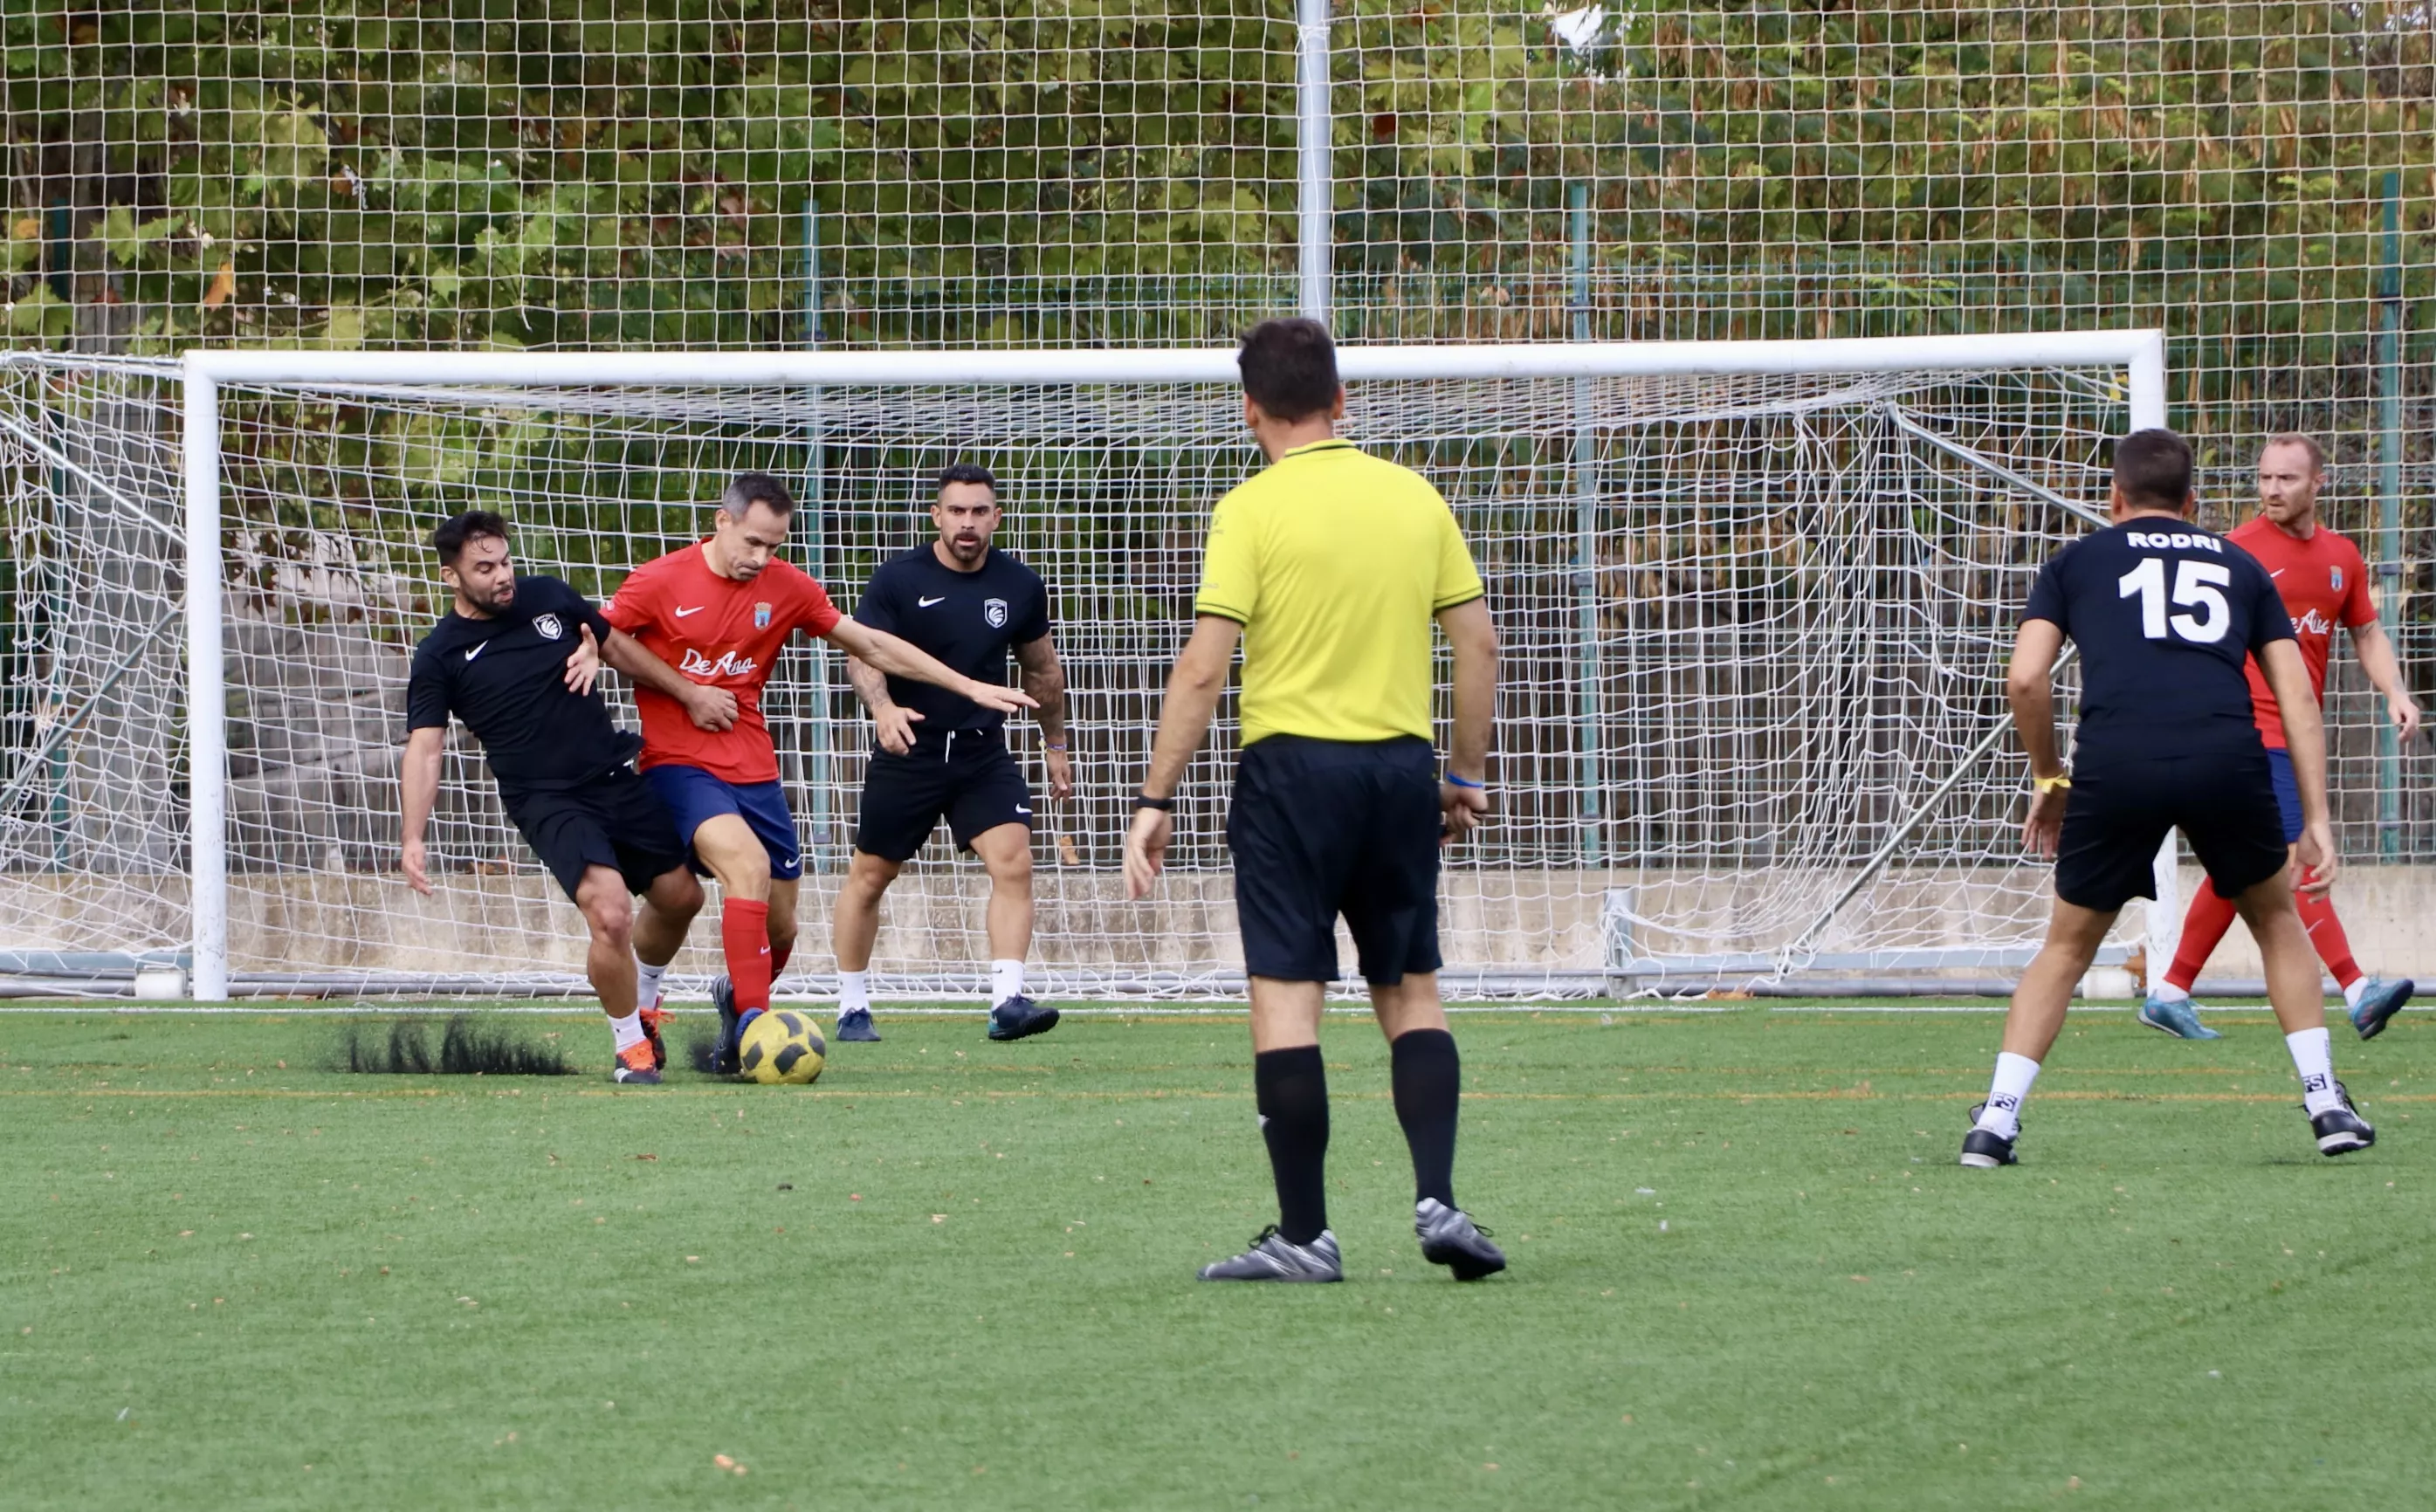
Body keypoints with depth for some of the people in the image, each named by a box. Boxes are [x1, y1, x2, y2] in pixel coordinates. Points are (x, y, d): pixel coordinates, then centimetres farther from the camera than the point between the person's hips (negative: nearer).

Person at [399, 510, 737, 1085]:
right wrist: (413, 839, -24)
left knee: (679, 896, 13)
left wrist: (689, 693, 19)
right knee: (609, 911, -25)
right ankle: (632, 1049, -5)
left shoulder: (549, 598, 3)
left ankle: (642, 1005, 42)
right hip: (545, 801, -6)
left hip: (614, 776, 6)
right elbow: (424, 749, -13)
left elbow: (618, 648, 18)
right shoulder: (441, 657, -8)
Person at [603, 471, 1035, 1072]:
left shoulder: (786, 588, 3)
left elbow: (873, 646, 10)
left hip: (753, 769, 5)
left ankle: (737, 996, 37)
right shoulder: (659, 582, -7)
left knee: (779, 926, 6)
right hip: (679, 764, -5)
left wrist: (968, 686, 9)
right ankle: (751, 1020, -29)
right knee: (748, 864, -30)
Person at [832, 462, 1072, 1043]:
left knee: (1014, 862, -17)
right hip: (909, 751, -2)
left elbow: (1042, 669, 16)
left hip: (985, 754, 2)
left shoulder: (1020, 586, 2)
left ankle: (1007, 1001, -20)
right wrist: (883, 707, -34)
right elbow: (862, 652, -14)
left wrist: (1054, 744, 22)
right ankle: (852, 1008, 22)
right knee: (868, 876, 6)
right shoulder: (899, 579, -8)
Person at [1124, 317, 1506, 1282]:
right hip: (1402, 765, 4)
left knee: (1286, 995, -1)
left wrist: (1156, 801, -6)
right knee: (1409, 988, 15)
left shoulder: (1251, 511, -7)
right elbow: (1477, 641, 8)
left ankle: (1305, 1234, -1)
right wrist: (1468, 775, 19)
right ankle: (1437, 1199, 2)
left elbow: (1203, 668, -11)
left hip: (1293, 764, -4)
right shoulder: (1414, 497, 6)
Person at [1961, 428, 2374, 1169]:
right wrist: (2316, 822, 17)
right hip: (2227, 759, 1)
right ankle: (2327, 1103, 19)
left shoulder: (2076, 561, 23)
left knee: (2068, 946, 18)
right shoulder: (2239, 566, 28)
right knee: (2276, 920, 26)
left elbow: (2025, 679, 9)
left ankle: (1996, 1120, 10)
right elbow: (2297, 695, 19)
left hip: (2116, 765, -1)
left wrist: (2048, 780, 23)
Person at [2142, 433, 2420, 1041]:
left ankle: (2170, 994, 20)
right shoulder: (2240, 549, -5)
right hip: (2253, 727, -7)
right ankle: (2357, 991, -22)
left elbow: (2367, 633, 20)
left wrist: (2394, 693, 4)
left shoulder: (2341, 556, 13)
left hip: (2299, 733, 7)